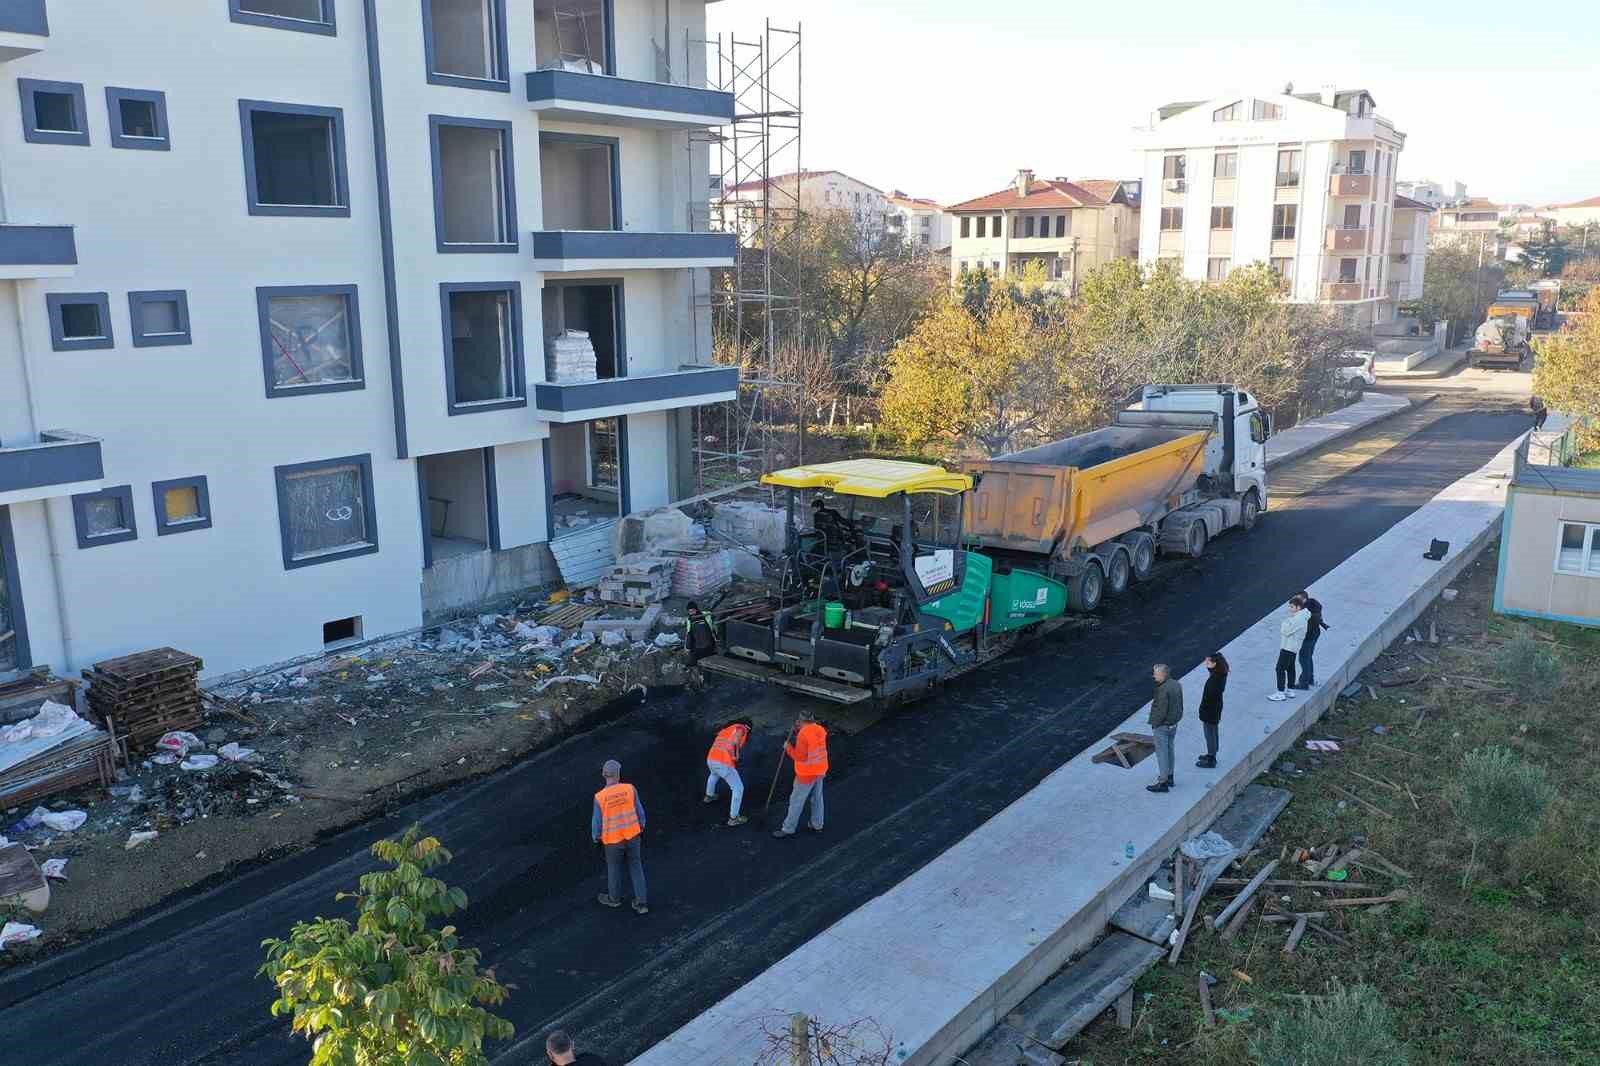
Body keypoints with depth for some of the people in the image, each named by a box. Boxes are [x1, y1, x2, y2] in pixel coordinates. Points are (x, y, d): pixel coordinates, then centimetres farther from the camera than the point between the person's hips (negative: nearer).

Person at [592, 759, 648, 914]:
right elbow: (639, 811, -6)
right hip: (632, 835, 2)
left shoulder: (600, 797, -26)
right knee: (636, 867, 21)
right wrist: (641, 827, 13)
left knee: (614, 868, 24)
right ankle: (641, 903, 26)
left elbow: (597, 822, -14)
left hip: (613, 839, -2)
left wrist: (596, 837, 6)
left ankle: (614, 898, 47)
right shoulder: (630, 789, -19)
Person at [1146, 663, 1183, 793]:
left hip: (1162, 725, -9)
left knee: (1162, 753, 1)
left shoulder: (1163, 689, -27)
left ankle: (1163, 783, 7)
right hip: (1174, 724, 9)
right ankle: (1169, 777, 34)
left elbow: (1162, 710, -25)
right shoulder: (1177, 684, 2)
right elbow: (1179, 705, 9)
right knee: (1169, 750, 21)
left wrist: (1155, 724, -12)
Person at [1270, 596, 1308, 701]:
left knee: (1280, 669, -7)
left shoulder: (1298, 619, -24)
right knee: (1290, 668, 18)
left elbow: (1285, 631, -23)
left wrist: (1283, 623, -7)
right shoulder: (1301, 616, 8)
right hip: (1292, 648, 11)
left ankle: (1280, 693, -6)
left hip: (1288, 648, -11)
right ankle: (1290, 691, 27)